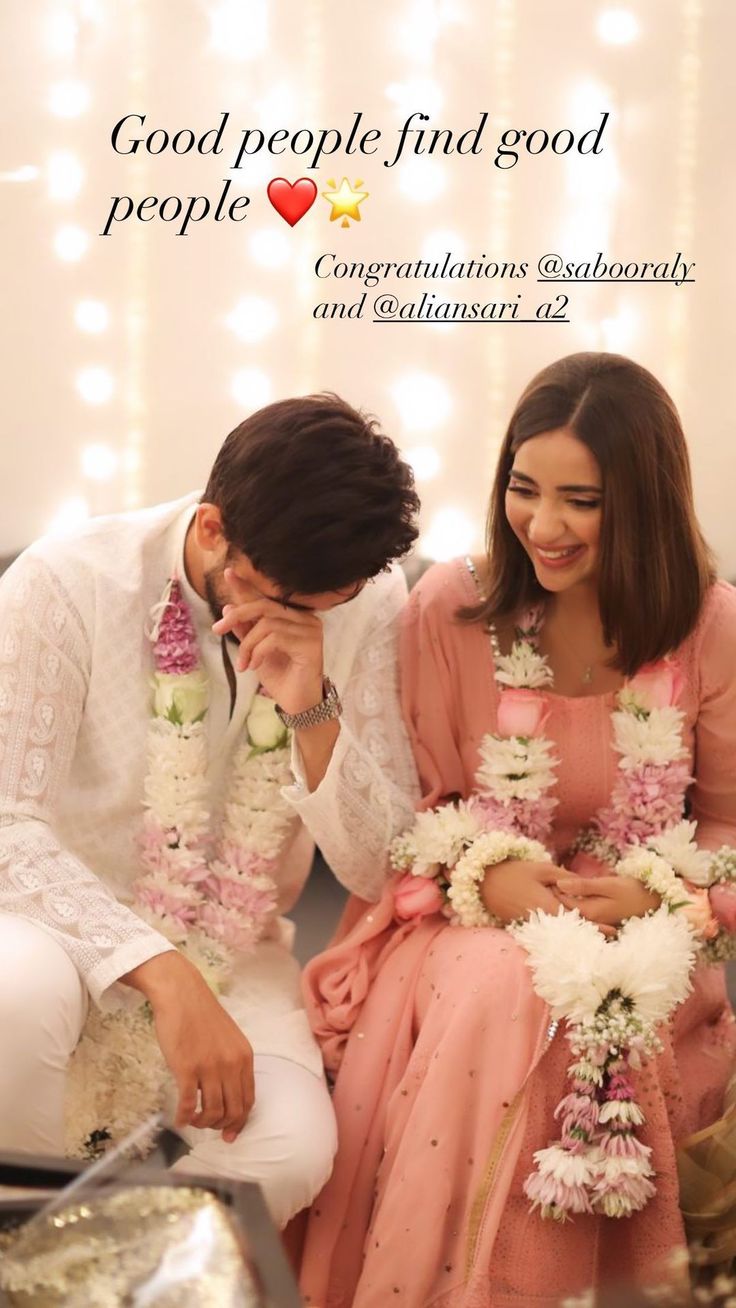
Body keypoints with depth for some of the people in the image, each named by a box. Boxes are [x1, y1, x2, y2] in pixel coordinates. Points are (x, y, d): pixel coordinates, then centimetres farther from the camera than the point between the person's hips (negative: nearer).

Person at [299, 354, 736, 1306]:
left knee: (512, 1007, -34)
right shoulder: (448, 608, -3)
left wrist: (657, 898, -14)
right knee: (477, 998, -35)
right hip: (464, 917, 1)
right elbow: (418, 803, 4)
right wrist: (487, 875, -16)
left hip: (632, 940, 0)